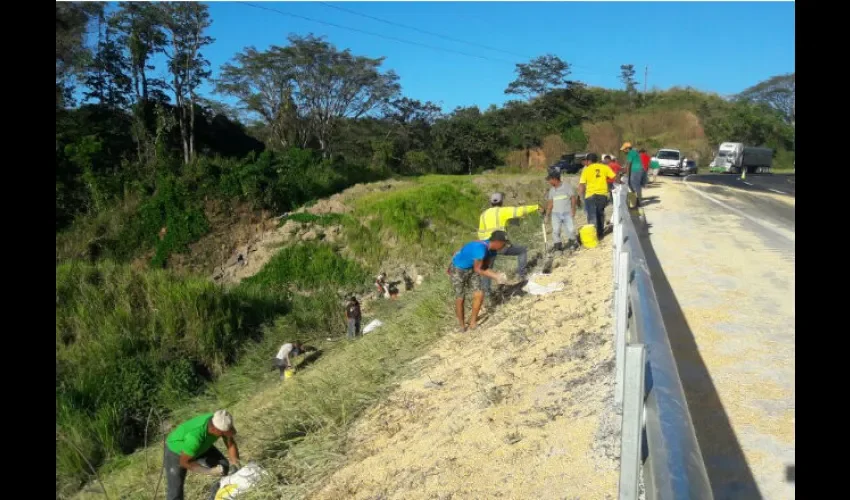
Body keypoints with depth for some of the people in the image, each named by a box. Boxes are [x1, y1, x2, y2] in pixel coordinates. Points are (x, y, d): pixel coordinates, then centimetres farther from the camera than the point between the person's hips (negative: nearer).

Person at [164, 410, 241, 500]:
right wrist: (209, 472, -29)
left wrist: (235, 464, -27)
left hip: (201, 447, 5)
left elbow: (231, 444, -14)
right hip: (176, 451, -5)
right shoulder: (195, 437, -45)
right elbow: (184, 462, -29)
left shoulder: (221, 423, -29)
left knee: (228, 469, 1)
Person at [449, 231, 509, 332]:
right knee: (460, 299, -1)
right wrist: (494, 276, -20)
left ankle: (473, 322, 16)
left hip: (471, 269, 8)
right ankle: (462, 325, 19)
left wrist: (496, 275, -19)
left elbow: (485, 267, -3)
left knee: (479, 295, -1)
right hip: (457, 270, -7)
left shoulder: (492, 249, -9)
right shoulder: (481, 248, -35)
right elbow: (477, 269, -26)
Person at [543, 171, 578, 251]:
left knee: (570, 229, -6)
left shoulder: (567, 186, 0)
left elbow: (573, 198, -1)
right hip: (556, 213, 3)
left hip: (567, 213, -3)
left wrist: (573, 209, -9)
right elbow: (550, 202, 14)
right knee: (555, 230, -7)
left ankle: (572, 241, 18)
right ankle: (557, 245, 0)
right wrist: (547, 213, 7)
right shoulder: (552, 190, 13)